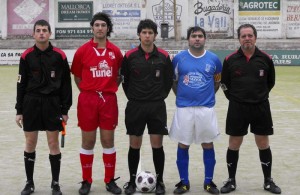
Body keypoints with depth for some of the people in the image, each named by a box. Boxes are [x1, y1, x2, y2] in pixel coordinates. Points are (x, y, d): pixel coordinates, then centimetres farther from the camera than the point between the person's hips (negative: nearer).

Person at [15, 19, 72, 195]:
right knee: (30, 144, 7)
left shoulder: (59, 55, -3)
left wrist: (65, 110, -1)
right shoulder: (26, 56, 0)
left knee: (54, 144, 3)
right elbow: (21, 84, 5)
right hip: (31, 103, 1)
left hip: (53, 103, -1)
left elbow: (66, 84, 1)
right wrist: (19, 110, 2)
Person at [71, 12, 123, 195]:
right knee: (88, 142, 6)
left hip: (109, 100, 1)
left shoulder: (115, 51, 2)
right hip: (87, 100, -1)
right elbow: (77, 77, 6)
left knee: (108, 141, 7)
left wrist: (110, 88, 5)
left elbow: (120, 74, 13)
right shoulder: (82, 50, -2)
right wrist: (88, 91, 4)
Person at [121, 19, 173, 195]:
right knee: (134, 145, 6)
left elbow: (169, 79, 9)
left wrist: (161, 96, 4)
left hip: (157, 106, 0)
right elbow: (124, 79, 7)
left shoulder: (163, 56, -1)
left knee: (157, 144, 1)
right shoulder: (130, 56, -3)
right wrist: (132, 96, 3)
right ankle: (132, 181, 19)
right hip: (135, 106, 0)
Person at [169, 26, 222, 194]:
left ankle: (209, 181, 19)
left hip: (207, 108, 0)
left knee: (208, 145, 6)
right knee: (183, 145, 5)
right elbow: (173, 81, 10)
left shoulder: (214, 59, 0)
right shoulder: (179, 58, -1)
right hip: (184, 108, 0)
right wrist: (182, 96, 9)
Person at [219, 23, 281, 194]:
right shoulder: (230, 60, -4)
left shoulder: (266, 59, -4)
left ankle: (268, 181, 20)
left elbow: (271, 82, 9)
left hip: (261, 108, 0)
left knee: (264, 145, 7)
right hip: (237, 108, 0)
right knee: (234, 145, 6)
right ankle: (231, 180, 20)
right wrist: (235, 98, 5)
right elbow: (224, 83, 7)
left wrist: (260, 96, 8)